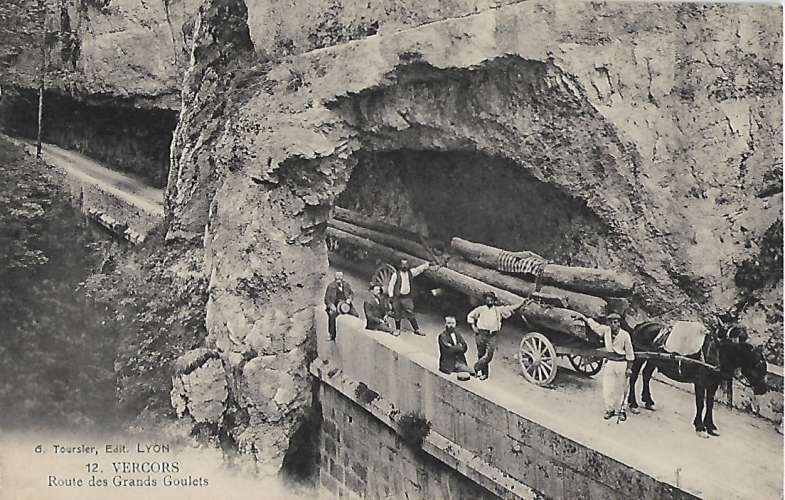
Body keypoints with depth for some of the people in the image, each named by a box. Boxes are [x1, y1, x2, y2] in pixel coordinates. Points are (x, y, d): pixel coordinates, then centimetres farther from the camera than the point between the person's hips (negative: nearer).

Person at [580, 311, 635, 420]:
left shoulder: (625, 335, -14)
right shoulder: (605, 330, -5)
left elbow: (629, 353, -8)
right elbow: (593, 324, 13)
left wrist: (629, 368, -7)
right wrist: (583, 318, 16)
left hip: (622, 364, -3)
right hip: (609, 363, 3)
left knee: (621, 389, 6)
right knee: (607, 388, 5)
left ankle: (621, 410, 20)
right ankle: (610, 409, 20)